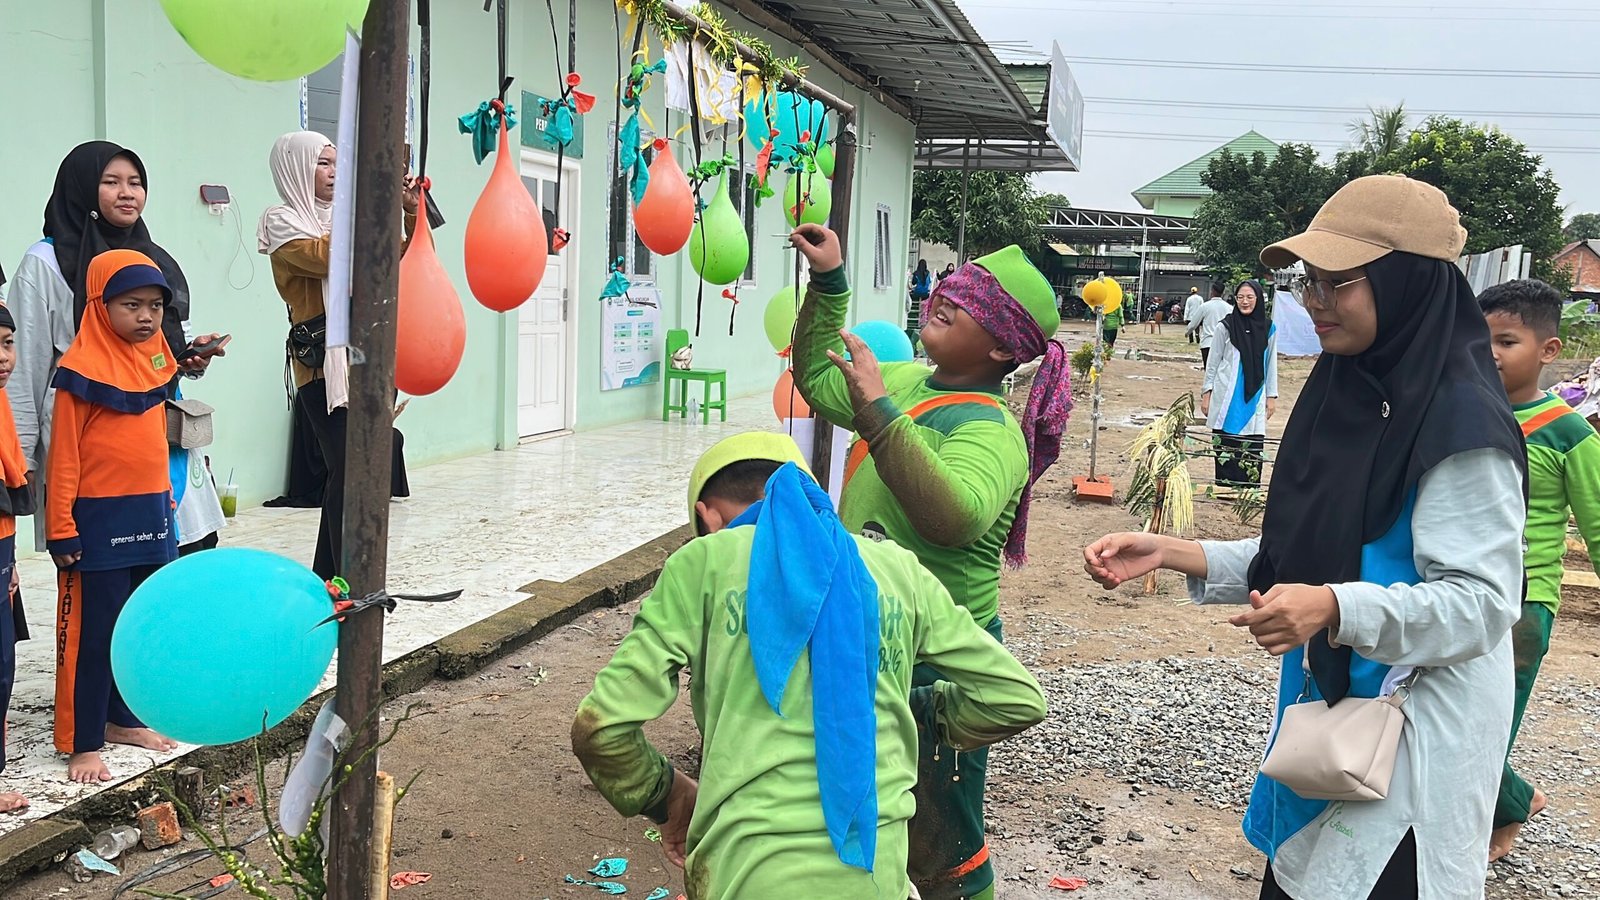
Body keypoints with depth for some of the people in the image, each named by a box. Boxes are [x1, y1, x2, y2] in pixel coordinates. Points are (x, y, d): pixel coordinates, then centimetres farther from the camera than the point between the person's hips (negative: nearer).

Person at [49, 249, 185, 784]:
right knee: (92, 632, 2)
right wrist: (62, 530, -13)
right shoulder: (83, 369, -12)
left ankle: (123, 719, 31)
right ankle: (82, 743, 12)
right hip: (100, 521, -7)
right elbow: (64, 456, -12)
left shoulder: (155, 360, 7)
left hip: (151, 517, 7)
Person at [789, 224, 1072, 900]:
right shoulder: (906, 383, 4)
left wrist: (879, 413, -39)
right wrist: (828, 284, 11)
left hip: (935, 660, -8)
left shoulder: (989, 428, -21)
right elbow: (819, 381, 20)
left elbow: (956, 516, -40)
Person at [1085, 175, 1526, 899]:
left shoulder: (1462, 421, -17)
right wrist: (1171, 554, 0)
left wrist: (1335, 608, -34)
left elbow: (1481, 602, -19)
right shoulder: (1343, 396, 6)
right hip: (1323, 711, 7)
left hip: (1411, 749, -7)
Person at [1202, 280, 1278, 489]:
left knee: (1252, 446, -3)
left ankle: (1249, 490, 2)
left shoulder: (1268, 329, 5)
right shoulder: (1226, 326, -1)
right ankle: (1224, 488, 5)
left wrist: (1272, 396, 8)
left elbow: (1271, 364, 10)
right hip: (1227, 397, -1)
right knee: (1225, 445, -1)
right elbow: (1212, 362, 3)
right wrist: (1206, 393, 1)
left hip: (1254, 398, 1)